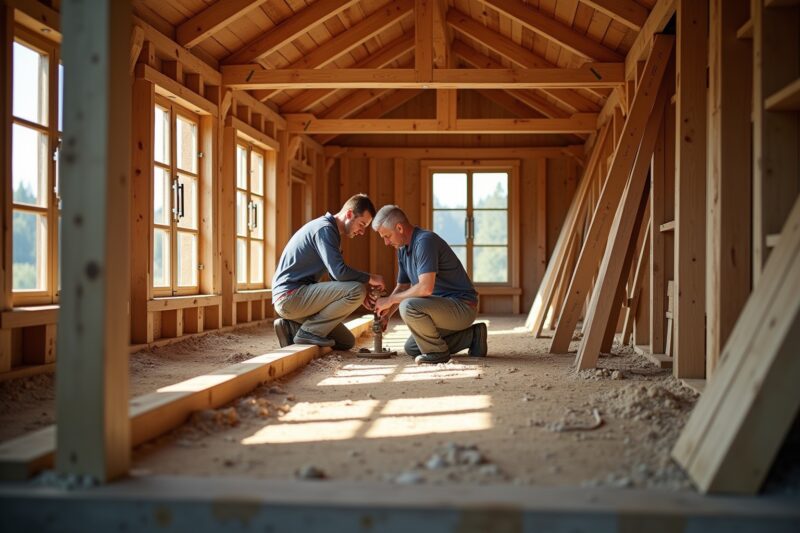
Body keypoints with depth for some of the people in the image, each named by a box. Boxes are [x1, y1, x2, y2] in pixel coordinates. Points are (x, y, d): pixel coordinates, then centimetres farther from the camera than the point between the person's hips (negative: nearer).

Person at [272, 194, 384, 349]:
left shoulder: (331, 232, 19)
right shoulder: (324, 229, -13)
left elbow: (336, 276, 18)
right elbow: (339, 272, -24)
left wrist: (361, 294, 2)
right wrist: (370, 279, -9)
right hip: (290, 295, -10)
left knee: (347, 342, 10)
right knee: (357, 290, -21)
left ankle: (294, 329, 7)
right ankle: (310, 331, -13)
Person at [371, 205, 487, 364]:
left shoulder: (425, 241, -22)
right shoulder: (403, 249, 10)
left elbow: (425, 288, -31)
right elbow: (402, 287, 19)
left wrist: (390, 300, -20)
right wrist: (386, 314, 4)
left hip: (462, 306, -11)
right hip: (445, 306, 11)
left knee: (409, 307, -31)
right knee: (411, 348, 17)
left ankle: (437, 352, -9)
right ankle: (471, 336, 17)